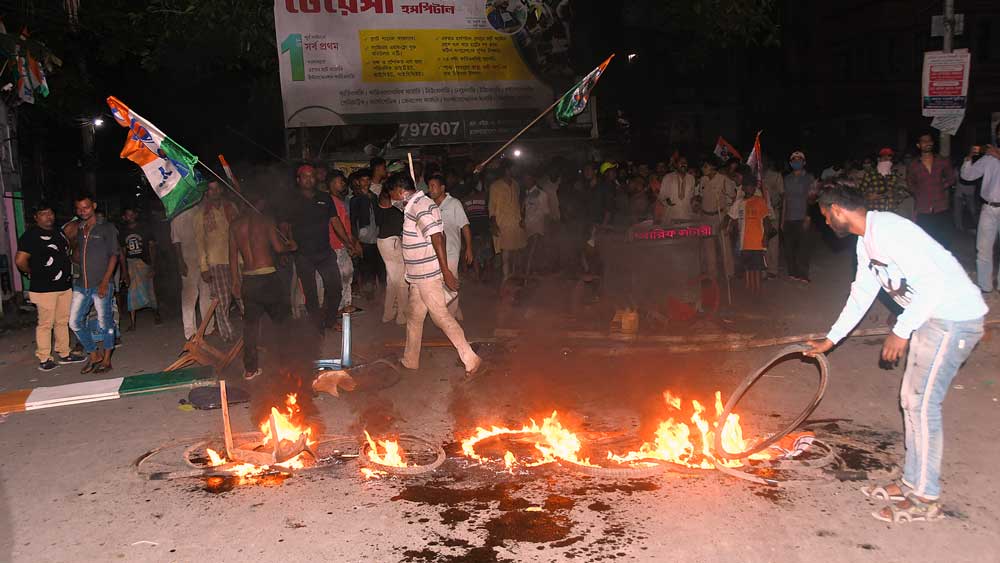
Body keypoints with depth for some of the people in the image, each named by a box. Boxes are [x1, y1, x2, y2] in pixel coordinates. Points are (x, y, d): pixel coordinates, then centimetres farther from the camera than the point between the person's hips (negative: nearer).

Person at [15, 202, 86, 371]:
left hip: (65, 286, 8)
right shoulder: (31, 235, -11)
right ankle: (44, 360, 7)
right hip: (45, 288, -8)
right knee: (45, 324, -1)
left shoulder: (59, 232, 13)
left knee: (63, 321, 15)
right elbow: (20, 260, -18)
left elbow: (66, 252, 28)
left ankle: (64, 354, 25)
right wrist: (33, 273, -3)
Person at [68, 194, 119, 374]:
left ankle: (106, 360, 14)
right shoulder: (78, 229, 14)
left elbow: (114, 255, -7)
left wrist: (105, 282, -13)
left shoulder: (107, 228, -3)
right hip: (81, 285, 6)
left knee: (105, 323, 2)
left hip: (100, 285, -6)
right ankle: (94, 355, 19)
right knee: (74, 322, 4)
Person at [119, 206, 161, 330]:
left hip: (145, 263, -2)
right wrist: (124, 272, 2)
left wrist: (153, 266, -10)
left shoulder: (145, 228, 2)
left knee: (151, 290, 1)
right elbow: (122, 252, 9)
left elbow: (152, 247, -1)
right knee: (132, 293, -3)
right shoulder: (123, 232, 8)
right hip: (131, 264, 2)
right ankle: (132, 323, -1)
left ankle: (156, 315, 25)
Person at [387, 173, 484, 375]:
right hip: (419, 275, 10)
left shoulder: (419, 207, -19)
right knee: (414, 317, 18)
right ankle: (410, 361, 30)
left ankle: (471, 360, -2)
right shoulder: (416, 203, 12)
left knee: (441, 316, -5)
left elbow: (437, 237, -26)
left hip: (427, 275, -10)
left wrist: (446, 271, -27)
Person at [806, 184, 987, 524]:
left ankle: (925, 499, 6)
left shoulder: (888, 230, -20)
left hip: (955, 315, -10)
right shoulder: (866, 243, 12)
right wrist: (830, 340, 26)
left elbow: (932, 280, -26)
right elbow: (861, 296, 22)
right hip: (930, 317, 10)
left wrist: (902, 331, -21)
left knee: (923, 403, -5)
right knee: (912, 399, 14)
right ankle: (912, 482, 26)